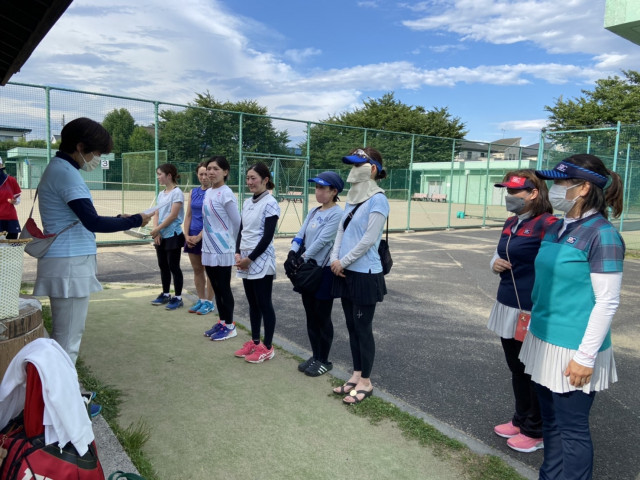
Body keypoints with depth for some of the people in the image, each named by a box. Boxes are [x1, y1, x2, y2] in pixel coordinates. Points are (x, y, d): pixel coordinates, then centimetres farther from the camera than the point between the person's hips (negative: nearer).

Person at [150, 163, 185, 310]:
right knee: (163, 266, 13)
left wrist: (157, 229, -15)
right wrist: (156, 231, -6)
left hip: (173, 235, -8)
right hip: (161, 236, 8)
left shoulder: (177, 192, -11)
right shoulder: (161, 194, 13)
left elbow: (173, 215, -17)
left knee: (173, 266, -2)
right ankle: (165, 294, 25)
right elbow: (156, 214, 9)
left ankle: (178, 298, 6)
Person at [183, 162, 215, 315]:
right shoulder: (194, 192, 9)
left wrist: (199, 237, -15)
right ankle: (201, 300, 25)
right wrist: (187, 235, -1)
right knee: (197, 270, 13)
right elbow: (188, 215, 10)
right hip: (192, 237, 6)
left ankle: (209, 302, 14)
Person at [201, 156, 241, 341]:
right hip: (208, 249, 8)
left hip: (222, 250, -8)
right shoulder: (208, 193, 10)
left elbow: (237, 222, -11)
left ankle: (230, 326, 14)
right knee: (216, 287, 15)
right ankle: (222, 322, 27)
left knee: (224, 288, 1)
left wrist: (230, 241, 1)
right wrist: (202, 236, 12)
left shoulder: (226, 194, -15)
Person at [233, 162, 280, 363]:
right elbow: (241, 230, 13)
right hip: (245, 260, 7)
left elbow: (268, 236, -15)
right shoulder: (247, 202, 12)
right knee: (253, 304, 14)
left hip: (261, 260, -7)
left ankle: (267, 347, 10)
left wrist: (250, 258, -14)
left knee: (264, 304, 0)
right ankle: (254, 342, 25)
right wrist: (238, 254, -1)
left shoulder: (270, 203, -11)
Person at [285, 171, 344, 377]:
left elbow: (322, 241, -20)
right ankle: (315, 356, 27)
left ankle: (324, 360, 18)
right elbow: (301, 235, 6)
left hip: (324, 270, -7)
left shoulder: (337, 214, -13)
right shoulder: (313, 212, 12)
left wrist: (302, 259, -17)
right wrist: (292, 254, -11)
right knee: (310, 315, 14)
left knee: (322, 317, 3)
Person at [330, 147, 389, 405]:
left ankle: (365, 382, 18)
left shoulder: (377, 200, -14)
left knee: (363, 328, 3)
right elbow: (341, 231, 11)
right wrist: (335, 258, -4)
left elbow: (369, 239, -18)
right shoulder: (352, 198, 11)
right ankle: (356, 375, 29)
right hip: (347, 273, 8)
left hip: (365, 274, -8)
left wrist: (343, 262, -12)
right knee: (352, 326, 15)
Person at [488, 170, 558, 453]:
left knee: (534, 373, 8)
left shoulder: (547, 224, -16)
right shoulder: (511, 223, 9)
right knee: (516, 368, 20)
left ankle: (536, 432, 26)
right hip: (508, 307, 8)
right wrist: (495, 264, 0)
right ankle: (521, 420, 38)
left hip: (533, 311, -8)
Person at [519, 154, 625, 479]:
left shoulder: (602, 235, -16)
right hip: (544, 341, 7)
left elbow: (607, 303, -17)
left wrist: (585, 357, -16)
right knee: (550, 421, 20)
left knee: (572, 428, 8)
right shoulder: (556, 229, 7)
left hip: (573, 349, -7)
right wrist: (535, 327, 18)